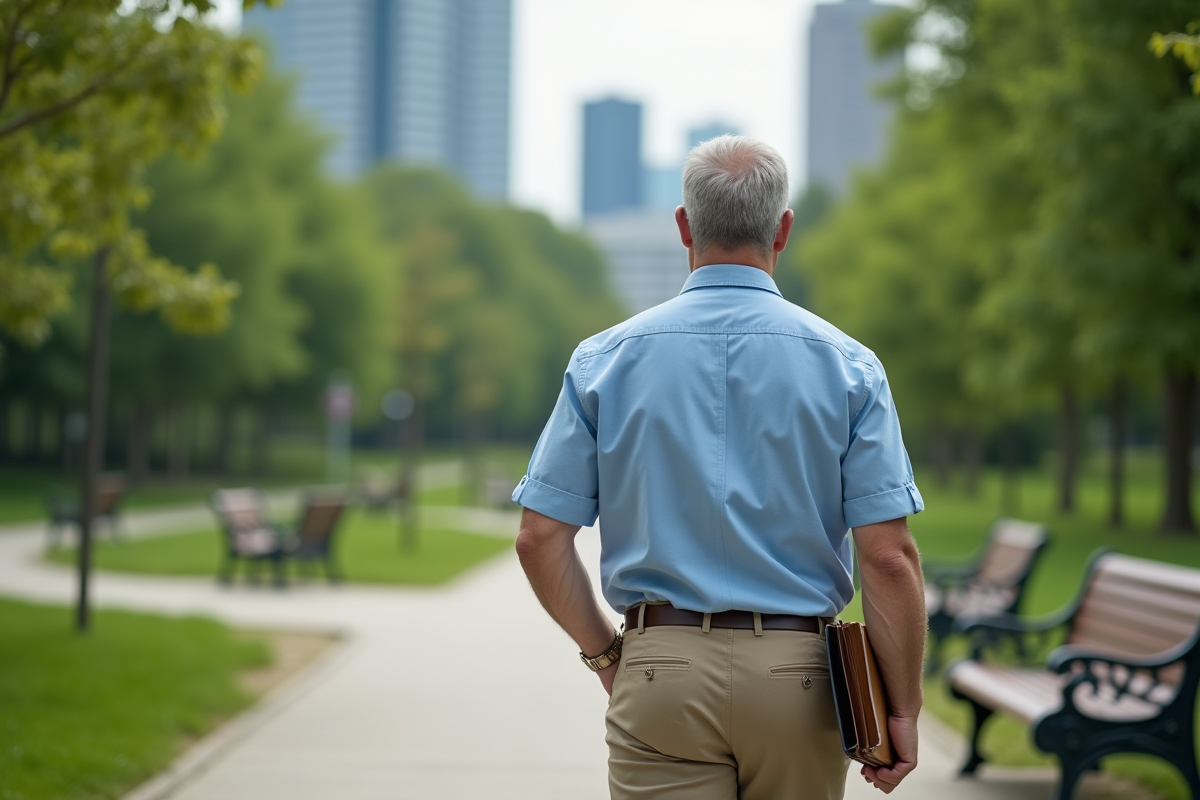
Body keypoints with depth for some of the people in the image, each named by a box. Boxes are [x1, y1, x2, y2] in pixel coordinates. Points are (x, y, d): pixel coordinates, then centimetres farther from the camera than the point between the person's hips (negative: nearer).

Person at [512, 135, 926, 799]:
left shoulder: (606, 359, -1)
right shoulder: (846, 364, -3)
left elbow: (540, 540, -2)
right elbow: (888, 556, -8)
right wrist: (903, 709, 0)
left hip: (660, 672, 0)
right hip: (797, 675, 1)